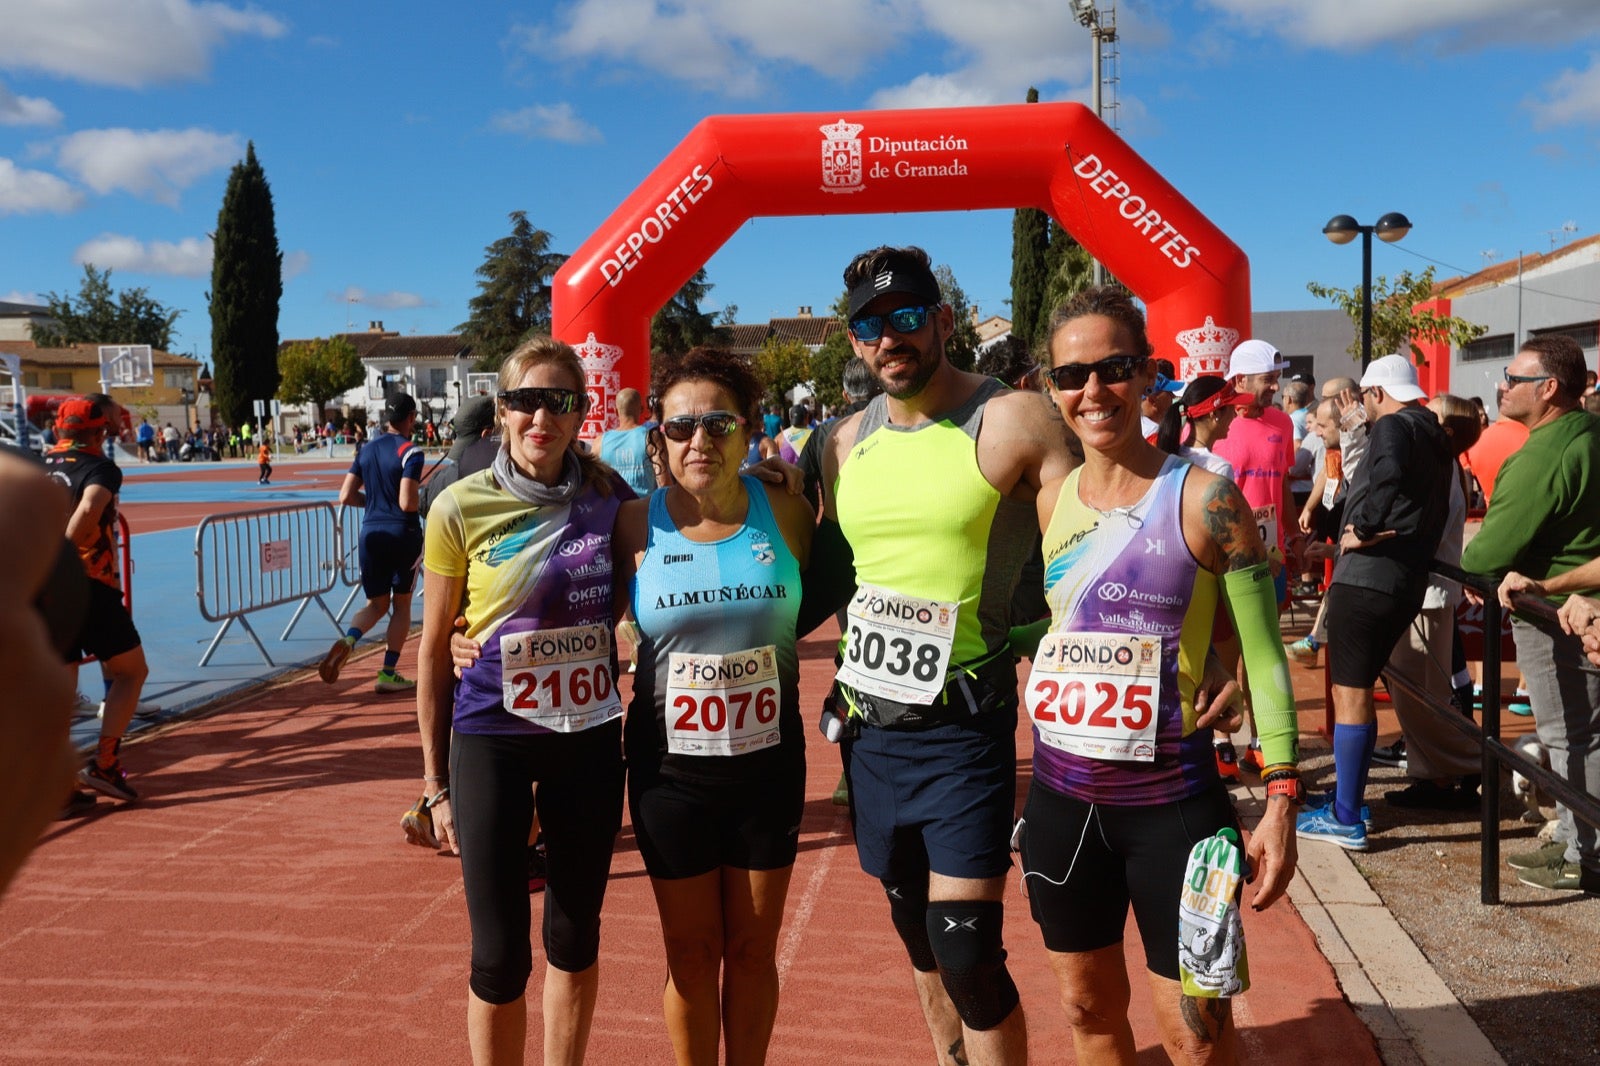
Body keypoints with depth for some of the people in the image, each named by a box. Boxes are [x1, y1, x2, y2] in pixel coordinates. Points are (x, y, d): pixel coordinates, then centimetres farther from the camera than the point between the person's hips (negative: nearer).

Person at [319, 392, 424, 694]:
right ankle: (388, 674, 11)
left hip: (371, 533, 5)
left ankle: (348, 639, -16)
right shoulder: (410, 452, -12)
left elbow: (346, 496, 4)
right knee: (401, 604, 11)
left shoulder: (367, 450, 7)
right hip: (403, 534, -5)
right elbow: (408, 503, -21)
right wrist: (420, 496, 1)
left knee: (376, 604, 15)